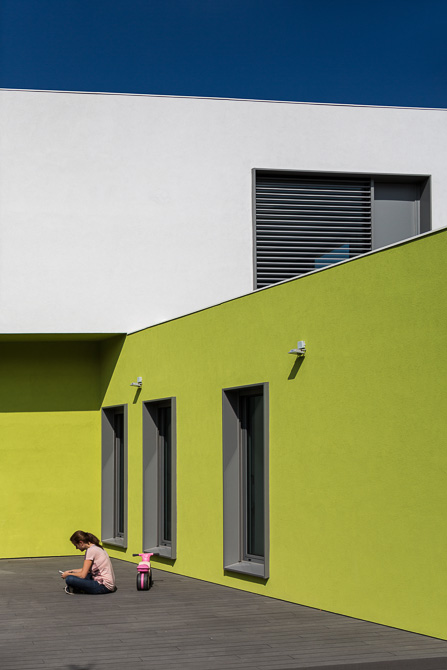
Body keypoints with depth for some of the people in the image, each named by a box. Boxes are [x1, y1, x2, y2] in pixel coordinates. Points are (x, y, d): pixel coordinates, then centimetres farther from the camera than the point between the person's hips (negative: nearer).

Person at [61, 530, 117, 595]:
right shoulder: (97, 548, 14)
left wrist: (68, 574, 1)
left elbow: (82, 575, -15)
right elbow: (87, 570, 25)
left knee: (69, 579, -22)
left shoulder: (91, 550, -14)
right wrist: (71, 571, 21)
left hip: (104, 586, -10)